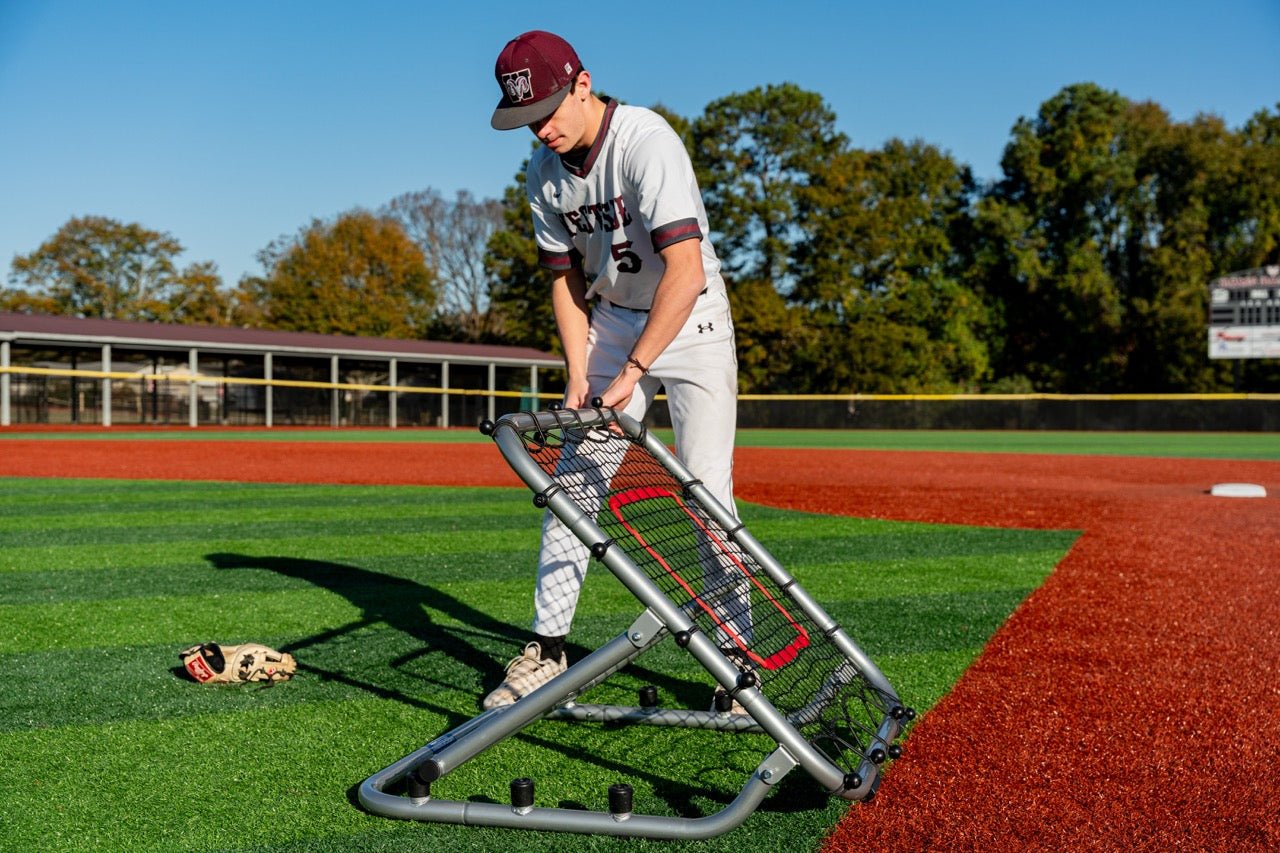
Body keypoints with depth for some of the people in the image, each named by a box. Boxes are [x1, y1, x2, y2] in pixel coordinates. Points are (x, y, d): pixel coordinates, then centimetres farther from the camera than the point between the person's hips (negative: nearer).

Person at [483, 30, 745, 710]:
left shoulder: (647, 142, -24)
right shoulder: (544, 174, -3)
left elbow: (687, 274, -33)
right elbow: (565, 277, 4)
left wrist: (633, 371, -34)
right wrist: (578, 375, -8)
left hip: (690, 323, -5)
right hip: (608, 324, 6)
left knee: (706, 491, -10)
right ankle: (546, 650, 10)